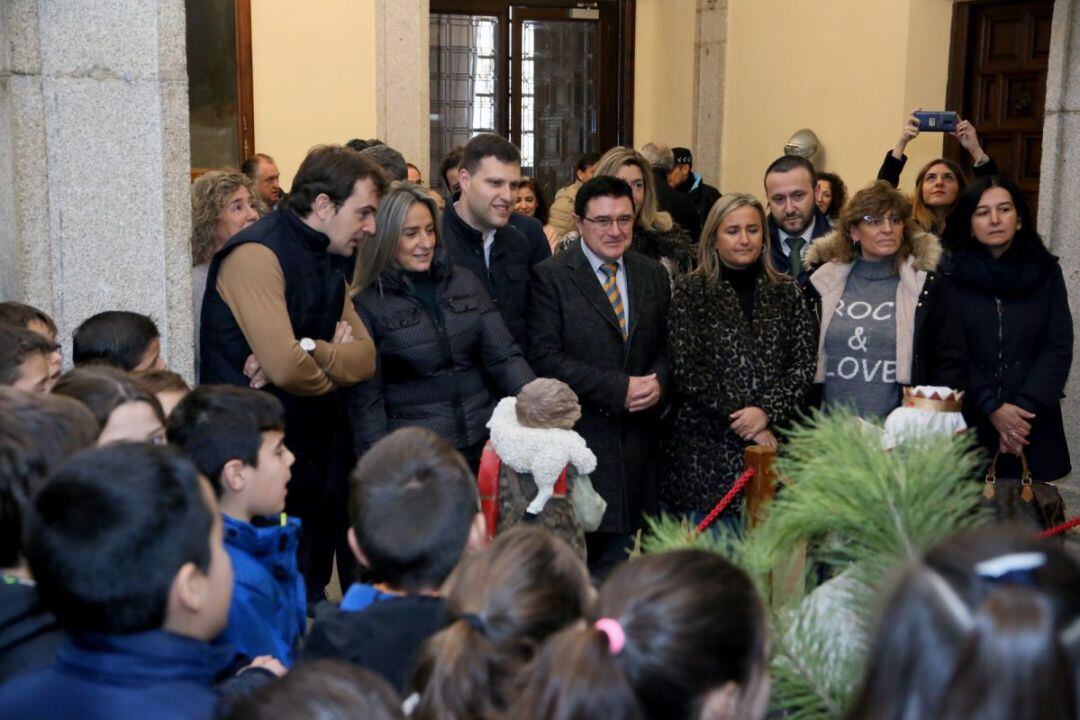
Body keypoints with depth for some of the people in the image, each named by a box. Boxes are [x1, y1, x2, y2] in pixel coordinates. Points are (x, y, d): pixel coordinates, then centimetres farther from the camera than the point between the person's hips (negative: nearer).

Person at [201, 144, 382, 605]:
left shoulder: (325, 260, 14)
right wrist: (331, 360, -6)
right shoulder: (256, 255, -16)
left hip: (319, 451, 9)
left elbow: (364, 358, 2)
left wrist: (308, 352, -18)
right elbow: (286, 366, -28)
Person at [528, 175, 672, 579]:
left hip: (635, 435, 5)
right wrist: (619, 388, -16)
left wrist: (659, 383, -8)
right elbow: (545, 358, -13)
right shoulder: (551, 277, -6)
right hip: (578, 436, -4)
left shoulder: (653, 276, 11)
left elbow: (666, 346, 15)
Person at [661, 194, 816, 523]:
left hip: (773, 444, 3)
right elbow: (685, 369, -7)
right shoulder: (689, 292, 1)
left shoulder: (786, 293, 10)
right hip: (705, 451, -2)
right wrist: (745, 423, -10)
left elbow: (805, 364, 4)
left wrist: (768, 412, -12)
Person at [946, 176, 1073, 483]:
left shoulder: (1046, 272, 5)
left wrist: (1027, 408, -12)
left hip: (1032, 426, 2)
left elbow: (1059, 347, 0)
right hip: (968, 424, -1)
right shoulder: (952, 276, -1)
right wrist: (992, 408, -14)